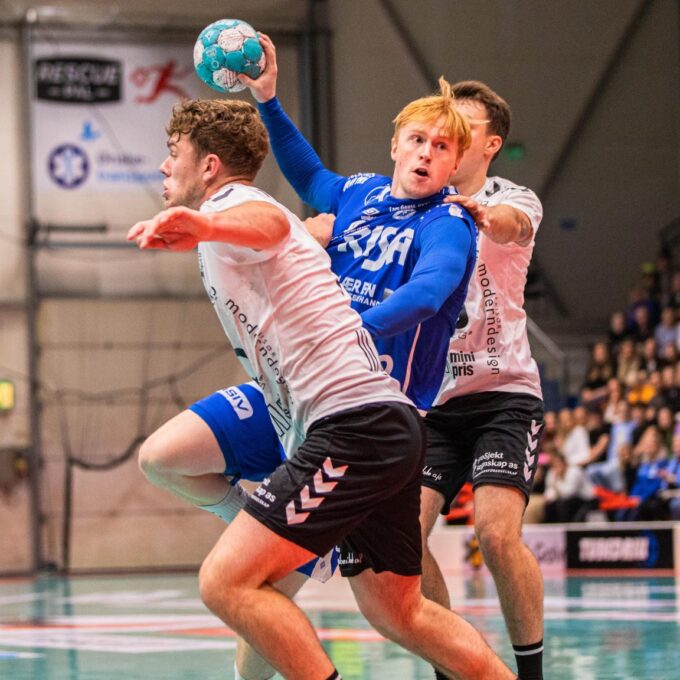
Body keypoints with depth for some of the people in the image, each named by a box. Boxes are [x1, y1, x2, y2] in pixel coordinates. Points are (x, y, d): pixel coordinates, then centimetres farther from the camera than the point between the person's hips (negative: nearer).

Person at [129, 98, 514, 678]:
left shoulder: (232, 205, -5)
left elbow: (267, 223, -33)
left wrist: (202, 227, -55)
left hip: (355, 425, -11)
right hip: (391, 431, 11)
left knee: (227, 582, -15)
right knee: (398, 613, 20)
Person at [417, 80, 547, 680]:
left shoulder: (513, 199, -1)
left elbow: (512, 223, -25)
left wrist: (484, 214, -49)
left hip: (503, 394, -4)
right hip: (433, 400, 4)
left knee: (497, 532, -21)